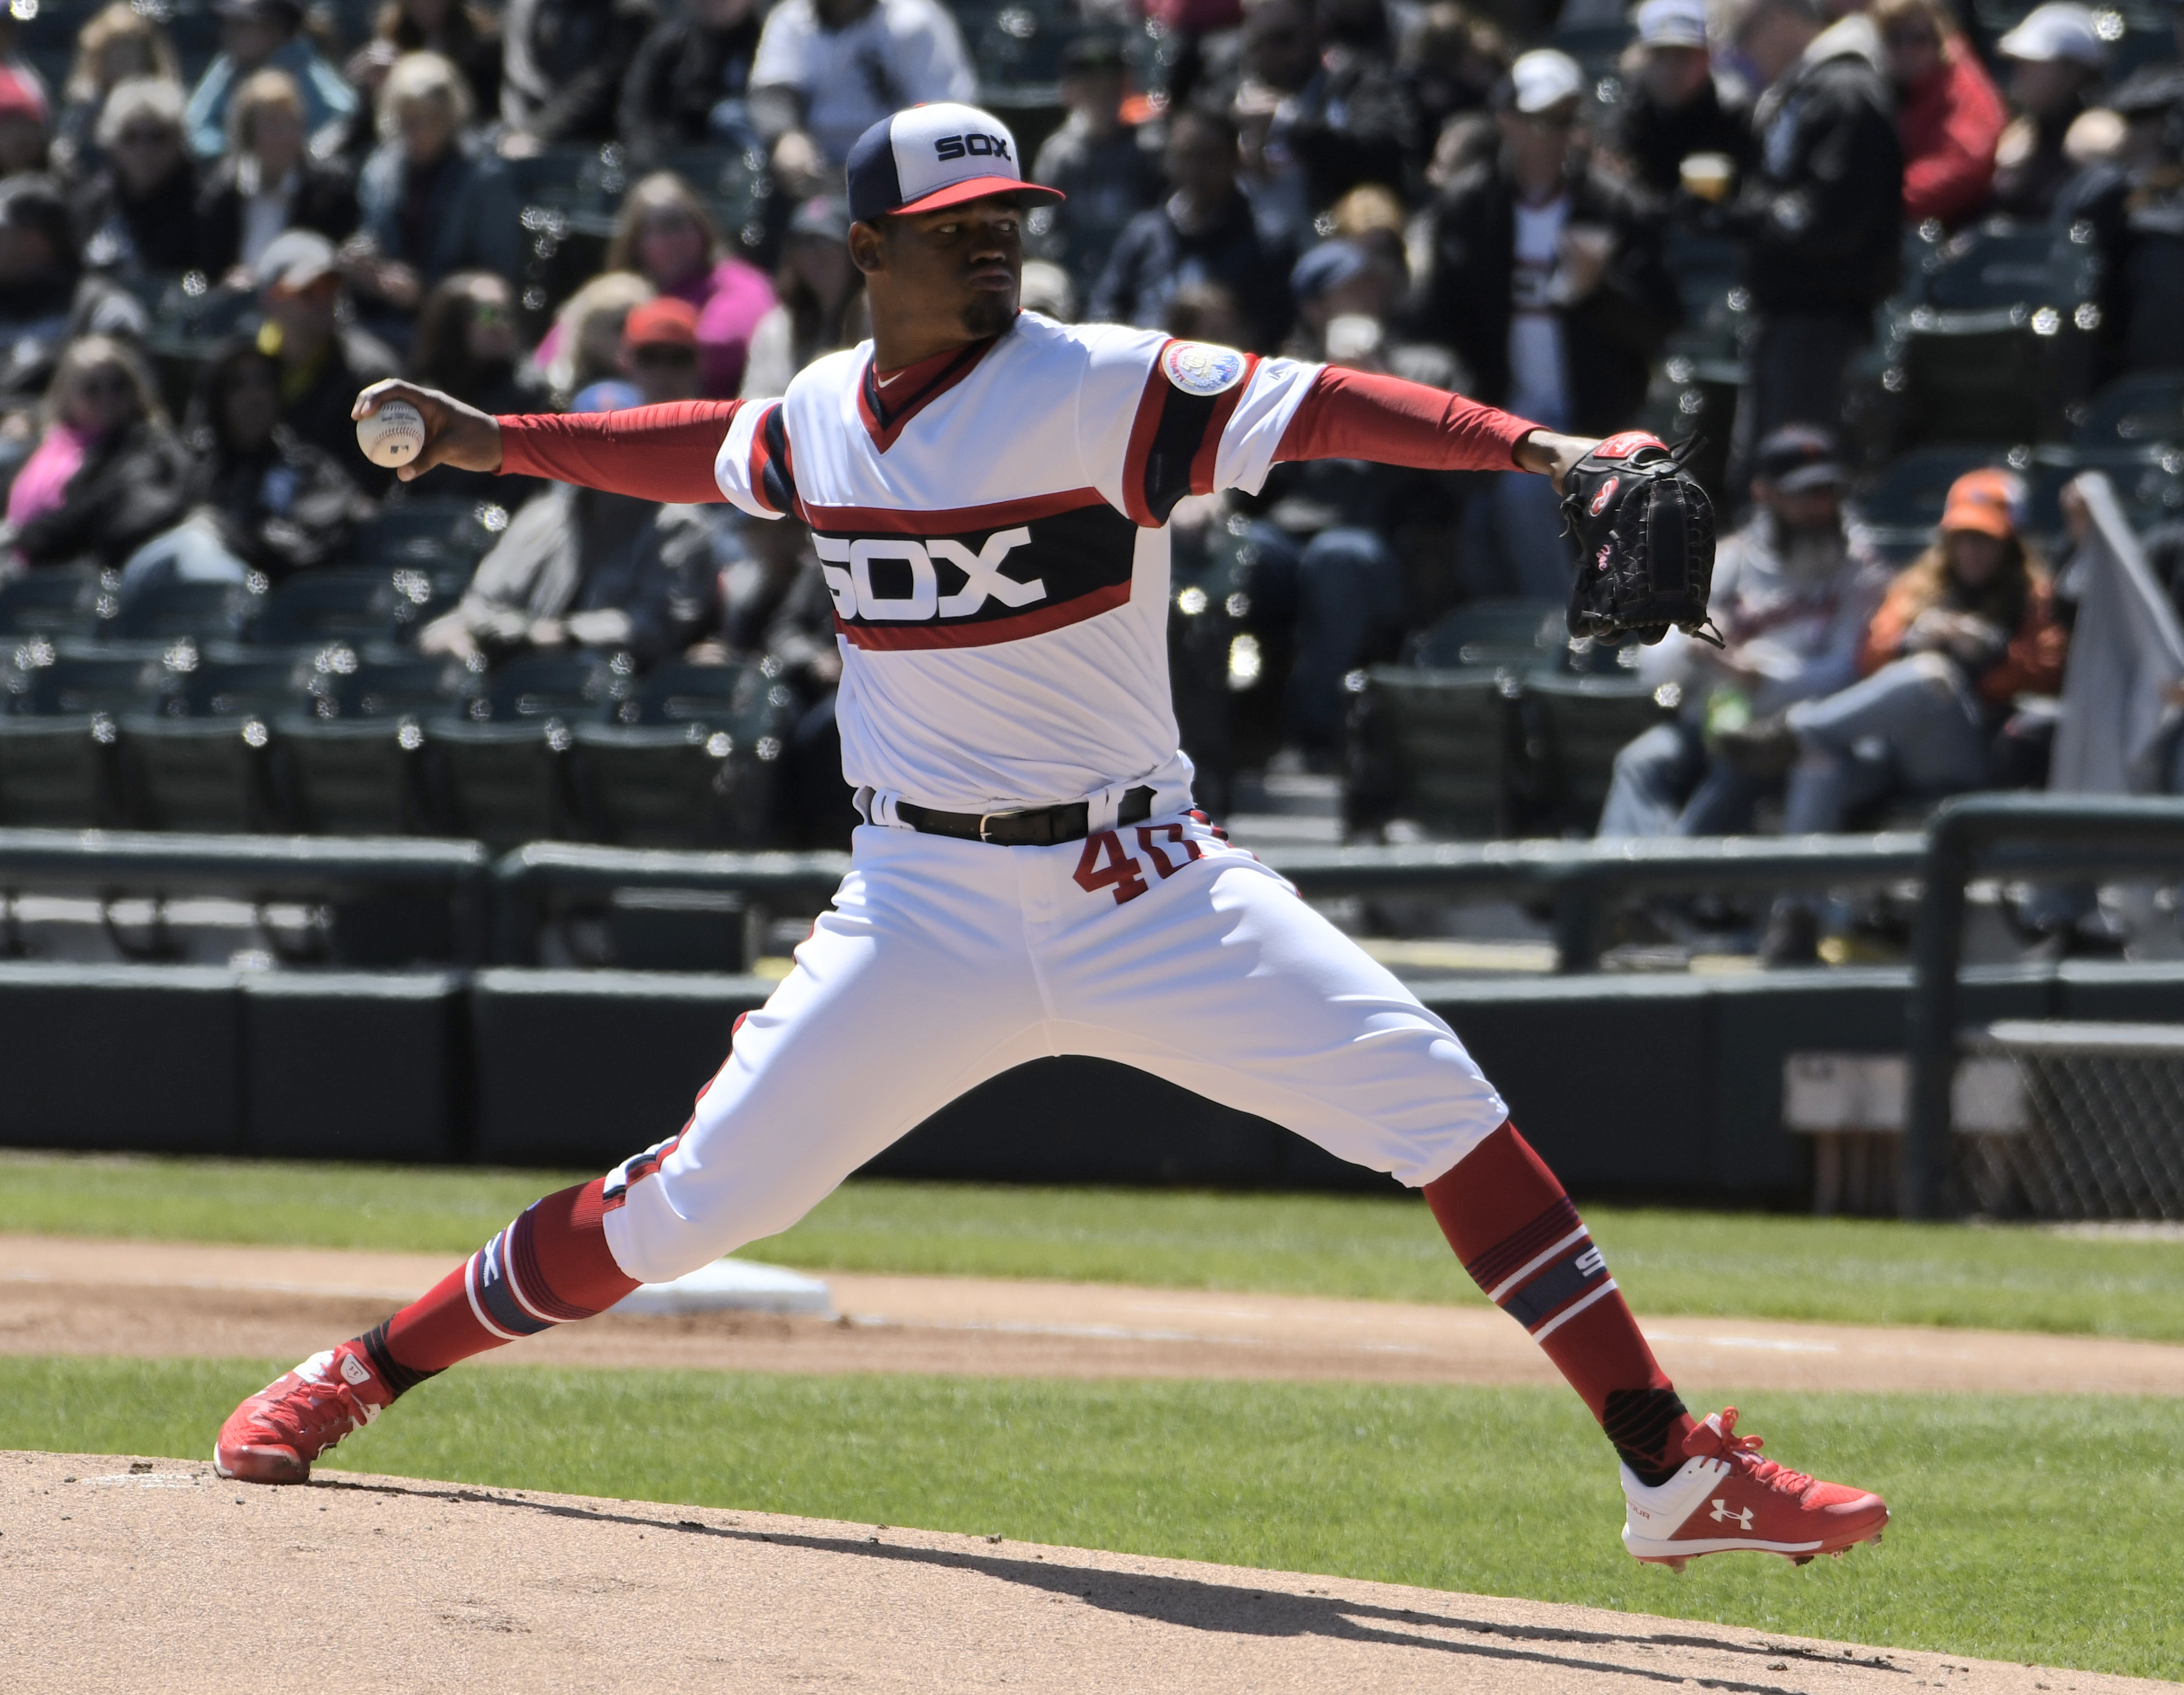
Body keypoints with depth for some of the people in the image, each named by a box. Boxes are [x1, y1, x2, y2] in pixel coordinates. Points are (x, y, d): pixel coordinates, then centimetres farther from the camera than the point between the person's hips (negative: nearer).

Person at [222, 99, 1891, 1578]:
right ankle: (361, 1375, 19)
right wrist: (493, 441, 30)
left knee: (1428, 1097, -18)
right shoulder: (821, 413, 4)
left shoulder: (1100, 388, -10)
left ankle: (1674, 1470, -14)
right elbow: (710, 454, 28)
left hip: (1144, 890, -2)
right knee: (693, 1200, 0)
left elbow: (1313, 408, -23)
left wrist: (1536, 447, -37)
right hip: (924, 904, 2)